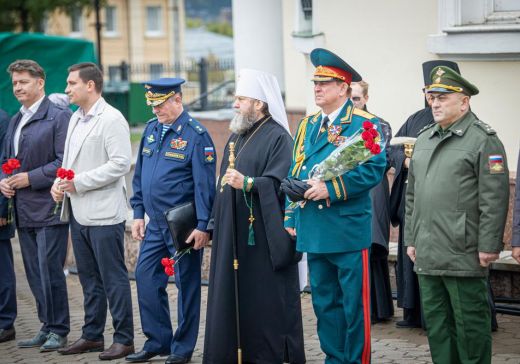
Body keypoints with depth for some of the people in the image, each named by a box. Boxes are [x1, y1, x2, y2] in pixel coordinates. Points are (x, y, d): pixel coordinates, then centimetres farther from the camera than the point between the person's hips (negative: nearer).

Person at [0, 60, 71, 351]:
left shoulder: (59, 117, -9)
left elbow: (64, 162, -15)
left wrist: (30, 178, -16)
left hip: (49, 207, -8)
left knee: (49, 270, -6)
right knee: (35, 273, 12)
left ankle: (59, 331, 5)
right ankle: (48, 327, 21)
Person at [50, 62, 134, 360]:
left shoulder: (111, 119, -11)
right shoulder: (76, 119, 15)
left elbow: (121, 164, -19)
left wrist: (78, 182, -18)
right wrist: (60, 183, 2)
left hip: (104, 214, -9)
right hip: (79, 213, 9)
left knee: (114, 278, -3)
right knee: (90, 279, 15)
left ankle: (124, 339, 3)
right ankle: (92, 336, 23)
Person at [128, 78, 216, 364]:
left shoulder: (195, 135, -12)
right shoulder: (151, 129, 9)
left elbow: (205, 184, -14)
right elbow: (139, 175, 16)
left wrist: (202, 226, -17)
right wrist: (138, 214, 11)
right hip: (155, 225, 7)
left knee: (186, 284, 4)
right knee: (146, 278, 7)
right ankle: (157, 341, 19)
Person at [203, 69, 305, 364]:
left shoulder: (278, 138, -9)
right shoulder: (237, 137, 17)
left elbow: (279, 183, -20)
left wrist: (247, 183, -33)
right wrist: (215, 223, 20)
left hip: (263, 238, -8)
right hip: (233, 237, 8)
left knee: (265, 300, -4)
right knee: (234, 297, 8)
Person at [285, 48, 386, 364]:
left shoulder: (365, 124, -6)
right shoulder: (308, 125, 14)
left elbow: (374, 169, -16)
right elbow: (295, 174, 17)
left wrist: (331, 188, -20)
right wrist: (290, 217, 11)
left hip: (349, 231, -6)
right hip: (313, 230, 6)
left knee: (354, 302, 0)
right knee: (324, 302, 12)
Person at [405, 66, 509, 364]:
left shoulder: (484, 140, -7)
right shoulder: (424, 139, 16)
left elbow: (494, 199, -12)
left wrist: (488, 246, -16)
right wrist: (411, 239, 17)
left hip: (463, 257, -7)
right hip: (428, 256, 7)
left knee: (470, 327, 0)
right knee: (436, 324, 13)